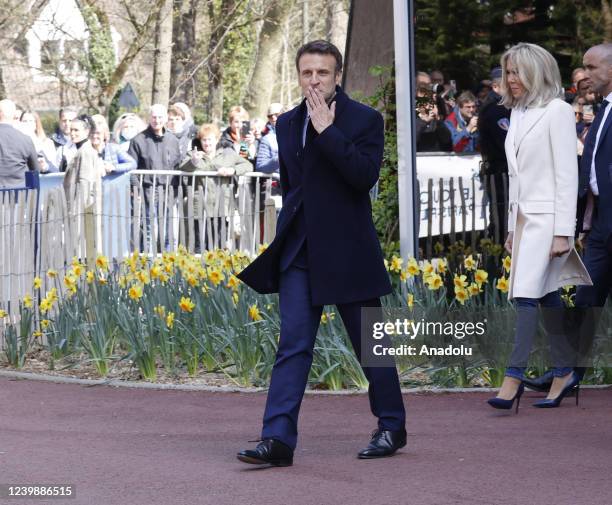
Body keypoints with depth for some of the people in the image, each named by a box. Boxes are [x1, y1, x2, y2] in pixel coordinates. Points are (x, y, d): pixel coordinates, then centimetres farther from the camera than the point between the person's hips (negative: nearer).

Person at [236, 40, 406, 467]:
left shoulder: (365, 120, -6)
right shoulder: (287, 124, 11)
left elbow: (365, 175, -21)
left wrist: (326, 130, -21)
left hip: (348, 252, -4)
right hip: (299, 253, 4)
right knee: (293, 346, -5)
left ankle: (391, 427, 23)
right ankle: (279, 438, -12)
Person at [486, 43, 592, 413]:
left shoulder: (557, 111, -8)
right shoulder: (519, 115, 14)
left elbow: (567, 173, -12)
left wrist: (563, 232, -16)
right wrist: (513, 226, 17)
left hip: (547, 218, -8)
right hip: (525, 217, 8)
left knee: (527, 295, -13)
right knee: (548, 298, 9)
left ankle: (515, 376, -14)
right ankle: (564, 373, 14)